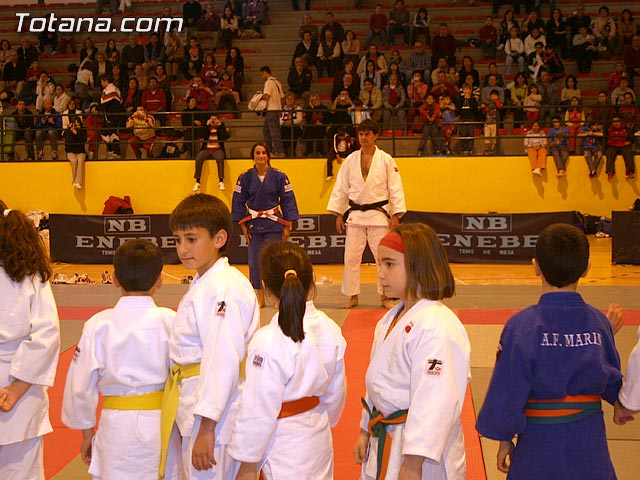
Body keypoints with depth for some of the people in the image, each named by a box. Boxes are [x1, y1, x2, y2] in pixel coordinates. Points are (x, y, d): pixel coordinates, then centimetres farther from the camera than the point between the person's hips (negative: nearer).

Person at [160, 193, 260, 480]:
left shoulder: (223, 290, -20)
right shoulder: (203, 284, 12)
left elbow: (223, 361, -24)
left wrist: (206, 429, -23)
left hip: (212, 415, -10)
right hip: (194, 407, 10)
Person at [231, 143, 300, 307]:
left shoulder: (279, 176, -3)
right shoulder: (245, 177, 0)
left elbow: (288, 200, 0)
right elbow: (238, 202, 4)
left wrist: (288, 226, -2)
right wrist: (243, 226, 0)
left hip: (274, 224, -1)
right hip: (253, 225, 2)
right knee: (255, 261, 4)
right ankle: (260, 297, 17)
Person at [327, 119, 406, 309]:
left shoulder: (386, 160, 0)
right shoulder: (350, 160, 5)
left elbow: (395, 189, -1)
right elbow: (341, 188, 8)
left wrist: (396, 215, -7)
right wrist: (338, 214, 3)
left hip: (378, 215, -2)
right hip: (355, 215, 2)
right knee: (351, 257, 2)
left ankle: (385, 296, 13)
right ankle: (352, 297, 14)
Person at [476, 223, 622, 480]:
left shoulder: (521, 326, -19)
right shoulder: (599, 322, -8)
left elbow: (506, 394, -14)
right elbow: (612, 386, 3)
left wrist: (505, 440, 1)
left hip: (539, 448, -3)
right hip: (590, 448, 3)